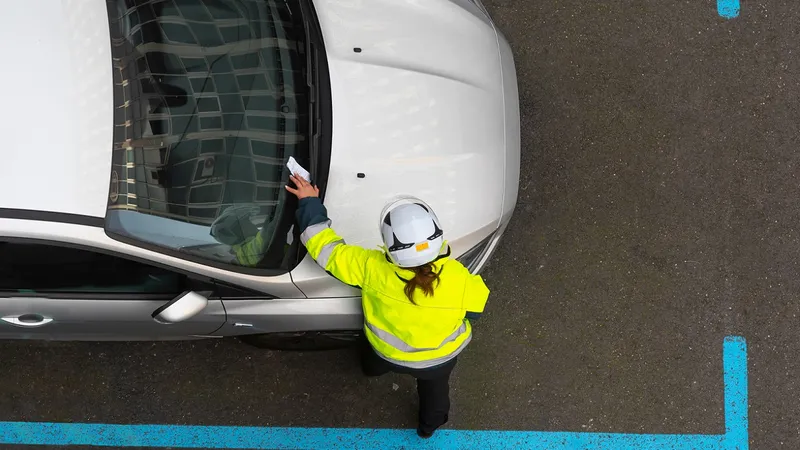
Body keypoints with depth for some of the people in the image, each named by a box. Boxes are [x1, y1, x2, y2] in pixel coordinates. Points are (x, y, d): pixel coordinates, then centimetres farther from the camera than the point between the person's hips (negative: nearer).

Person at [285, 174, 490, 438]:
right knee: (434, 386, 36)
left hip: (388, 354, 0)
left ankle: (372, 368, 73)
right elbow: (476, 306, -17)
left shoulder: (373, 269, -40)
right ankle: (430, 425, 64)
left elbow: (326, 247, -28)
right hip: (441, 358, 0)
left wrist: (309, 203, -16)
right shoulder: (458, 279, -40)